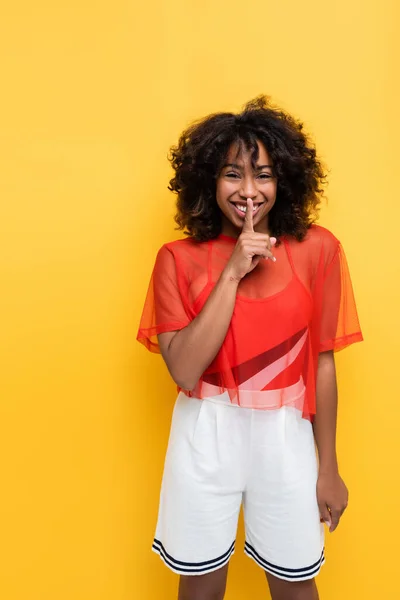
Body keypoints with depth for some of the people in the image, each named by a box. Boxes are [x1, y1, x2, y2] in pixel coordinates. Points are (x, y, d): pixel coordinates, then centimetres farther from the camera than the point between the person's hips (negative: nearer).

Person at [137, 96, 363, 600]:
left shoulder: (316, 250, -7)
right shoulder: (179, 258, -8)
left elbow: (322, 362, -3)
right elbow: (184, 372, -17)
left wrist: (328, 467, 3)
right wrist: (232, 273, -22)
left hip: (285, 435, 1)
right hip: (206, 435, 0)